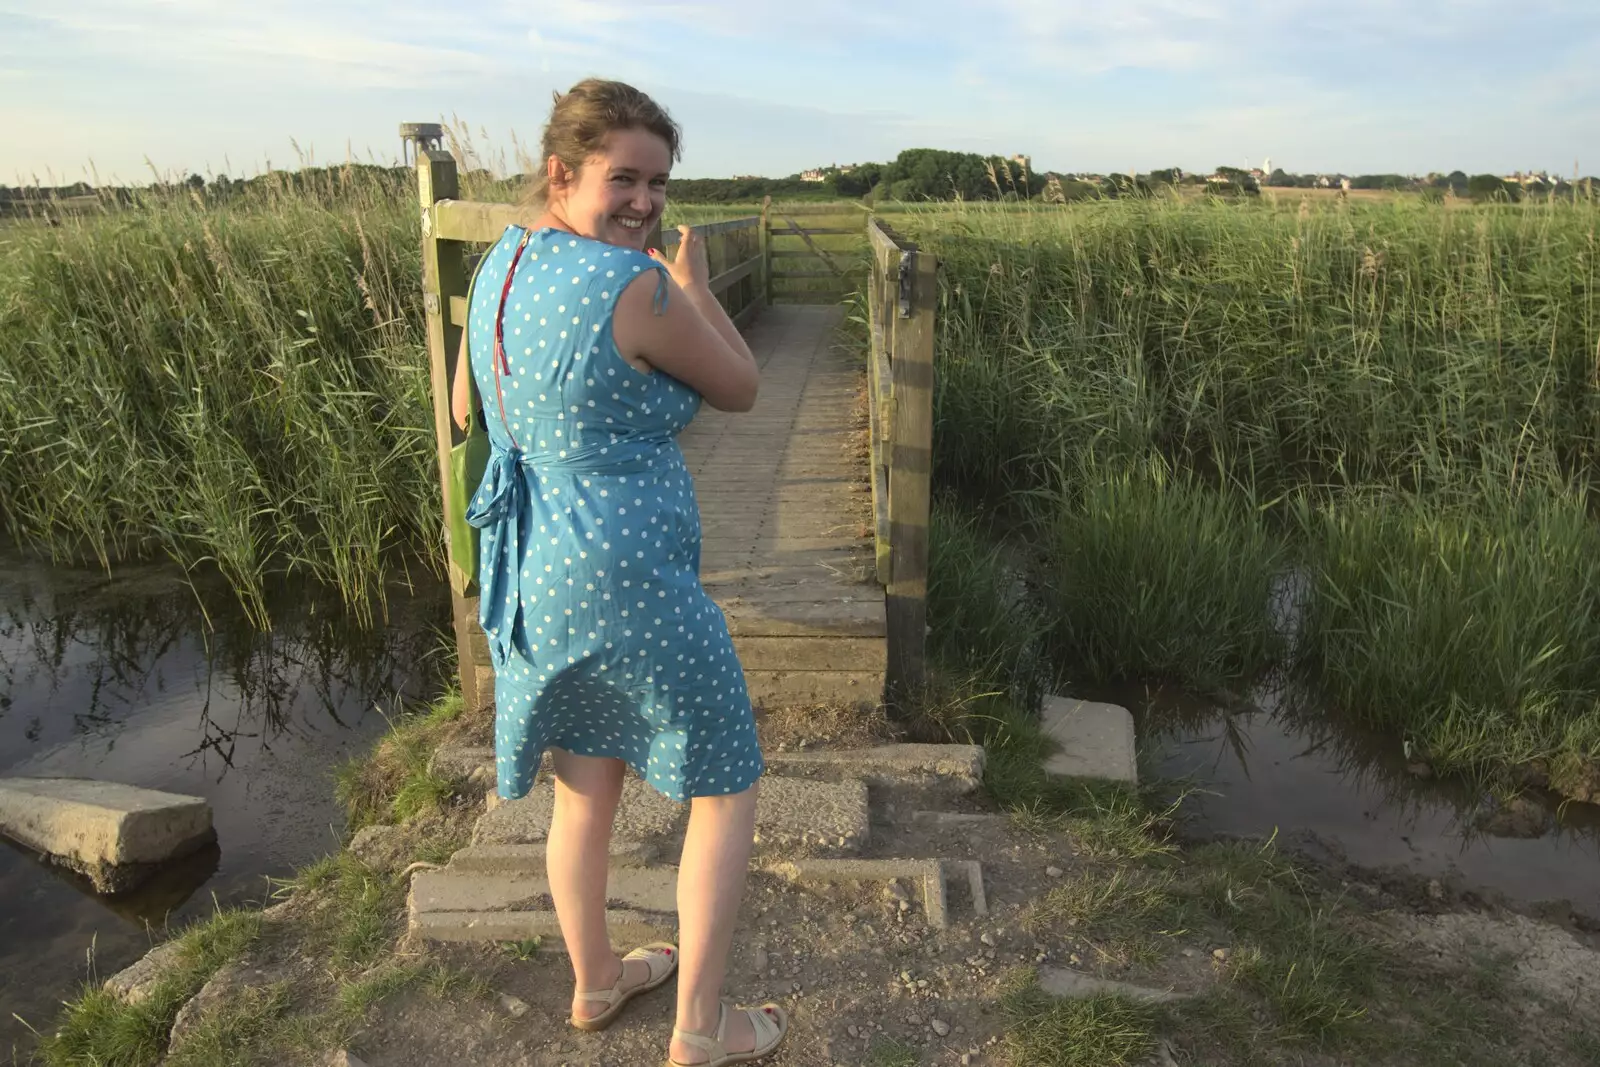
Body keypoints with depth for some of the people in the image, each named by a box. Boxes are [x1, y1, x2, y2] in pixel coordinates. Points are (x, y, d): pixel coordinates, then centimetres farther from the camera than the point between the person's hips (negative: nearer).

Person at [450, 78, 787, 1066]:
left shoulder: (500, 263, 3)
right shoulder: (640, 289, -22)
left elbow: (465, 409, 15)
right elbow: (741, 390, -7)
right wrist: (695, 280, 5)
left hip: (533, 572, 8)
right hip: (631, 586, -8)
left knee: (587, 783, 25)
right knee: (728, 789, 12)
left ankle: (597, 982, 45)